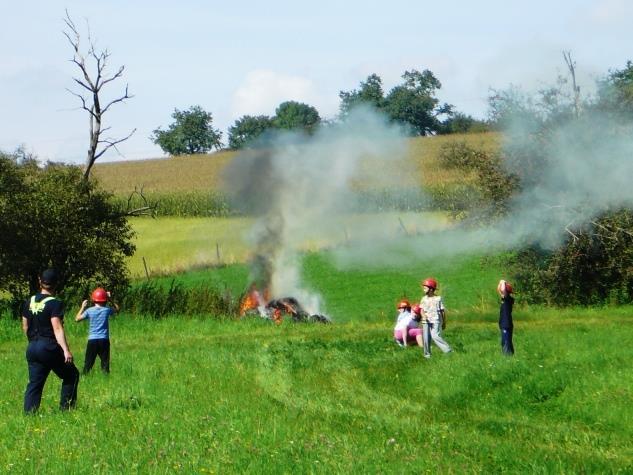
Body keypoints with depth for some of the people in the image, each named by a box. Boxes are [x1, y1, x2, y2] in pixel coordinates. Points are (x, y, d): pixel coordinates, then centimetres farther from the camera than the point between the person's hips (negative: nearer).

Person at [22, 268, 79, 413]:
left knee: (34, 383, 7)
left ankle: (28, 412, -3)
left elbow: (25, 327, 16)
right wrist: (66, 350, -26)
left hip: (32, 348, 6)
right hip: (49, 347, -6)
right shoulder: (55, 303, -11)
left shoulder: (29, 302, 9)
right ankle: (65, 408, 8)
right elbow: (57, 328, -20)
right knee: (71, 375, 11)